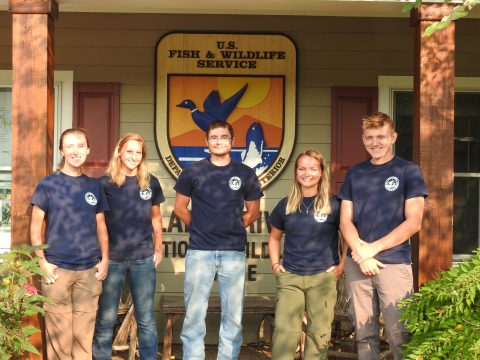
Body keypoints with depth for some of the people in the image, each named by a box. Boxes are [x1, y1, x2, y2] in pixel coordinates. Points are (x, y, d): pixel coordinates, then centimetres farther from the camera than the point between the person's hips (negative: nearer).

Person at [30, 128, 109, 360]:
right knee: (59, 333, 0)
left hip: (89, 269, 3)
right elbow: (35, 227, -1)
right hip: (57, 268, -3)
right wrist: (43, 262, -9)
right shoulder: (47, 184, 0)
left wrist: (105, 259, 4)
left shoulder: (95, 186, 10)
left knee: (85, 333, 8)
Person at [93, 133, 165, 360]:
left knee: (146, 318, 9)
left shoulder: (151, 183, 4)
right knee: (106, 318, 8)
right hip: (112, 258, -1)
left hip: (144, 259, 2)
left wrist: (158, 248, 11)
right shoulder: (105, 183, -3)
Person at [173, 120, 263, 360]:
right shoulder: (192, 172, 1)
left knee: (233, 315, 7)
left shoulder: (245, 174, 4)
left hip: (234, 252, 1)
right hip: (199, 251, -1)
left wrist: (232, 228, 7)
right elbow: (180, 208, 9)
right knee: (194, 314, 3)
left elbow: (253, 212, 12)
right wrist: (201, 228, 9)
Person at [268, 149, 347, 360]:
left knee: (319, 333, 5)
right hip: (289, 277, 2)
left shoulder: (333, 204, -2)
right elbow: (274, 238, 19)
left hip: (323, 278, -2)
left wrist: (341, 266, -2)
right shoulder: (285, 205, 7)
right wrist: (275, 264, 7)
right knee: (284, 331, -3)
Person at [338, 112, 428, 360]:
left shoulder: (408, 171, 1)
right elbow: (345, 221, 8)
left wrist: (373, 248, -11)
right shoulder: (354, 173, 12)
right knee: (364, 334, 8)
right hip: (356, 264, 3)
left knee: (399, 336, -4)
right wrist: (360, 252, -9)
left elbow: (413, 222, -6)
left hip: (394, 263, -3)